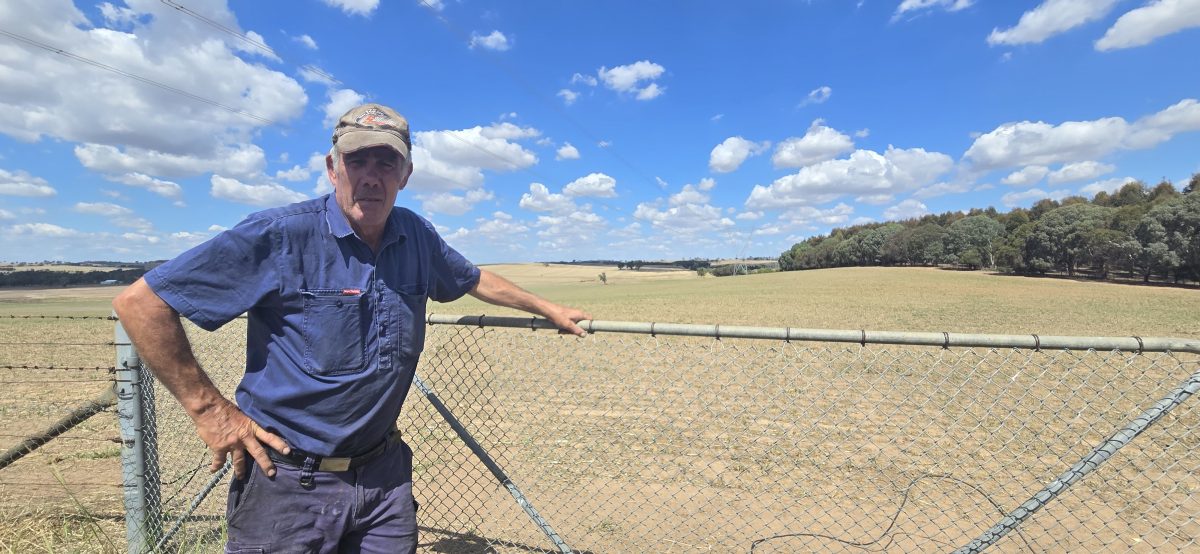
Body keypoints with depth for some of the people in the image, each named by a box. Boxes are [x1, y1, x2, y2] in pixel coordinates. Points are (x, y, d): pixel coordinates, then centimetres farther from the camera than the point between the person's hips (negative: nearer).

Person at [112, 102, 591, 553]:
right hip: (290, 483, -4)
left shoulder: (417, 236, -1)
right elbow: (139, 303, -12)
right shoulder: (280, 236, -16)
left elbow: (474, 279, 16)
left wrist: (548, 309, 23)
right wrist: (208, 407, -12)